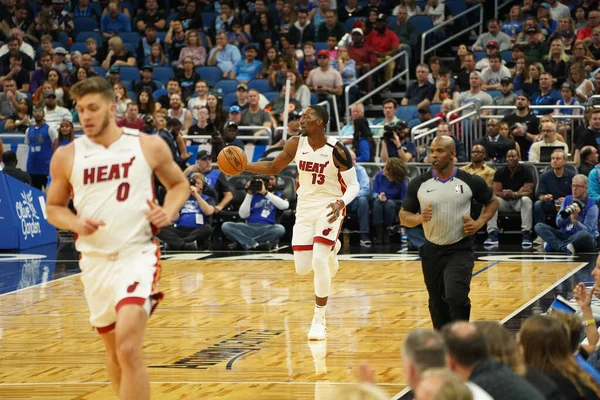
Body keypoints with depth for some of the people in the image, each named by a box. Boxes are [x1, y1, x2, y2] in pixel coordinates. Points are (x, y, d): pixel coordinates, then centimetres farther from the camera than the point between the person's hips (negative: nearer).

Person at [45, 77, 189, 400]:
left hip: (138, 254, -3)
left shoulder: (149, 147, -1)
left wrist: (169, 212, -6)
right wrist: (76, 223, -10)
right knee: (115, 352, 15)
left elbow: (179, 184, 14)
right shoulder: (67, 156, 1)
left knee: (128, 349, -20)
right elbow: (53, 208, 11)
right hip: (95, 261, 3)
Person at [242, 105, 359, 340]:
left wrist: (341, 202, -32)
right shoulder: (296, 144, -5)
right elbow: (273, 168, 9)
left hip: (329, 208, -5)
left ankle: (319, 321, -7)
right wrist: (243, 166, -4)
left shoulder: (337, 151, -18)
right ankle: (331, 249, 42)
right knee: (302, 268, 5)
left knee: (319, 261, -21)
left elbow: (353, 185, -12)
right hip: (305, 209, 5)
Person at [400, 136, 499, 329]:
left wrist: (479, 223, -6)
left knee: (456, 298, -21)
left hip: (460, 250, -3)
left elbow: (492, 202, 10)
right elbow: (404, 216, 3)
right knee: (437, 306, 12)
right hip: (432, 252, 3)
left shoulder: (470, 182, -6)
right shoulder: (419, 184, -2)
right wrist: (420, 218, -18)